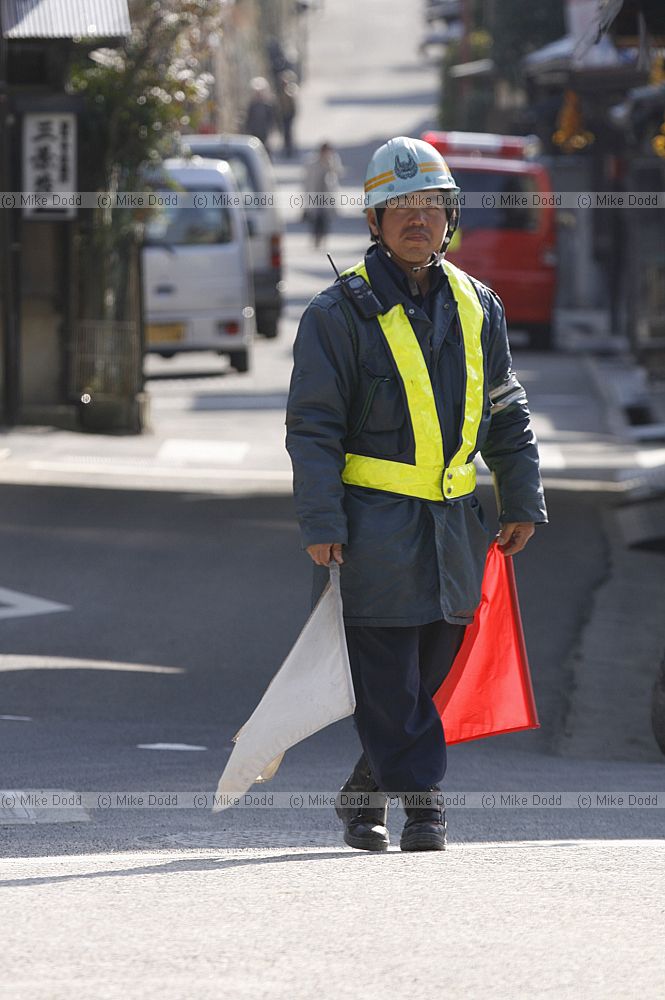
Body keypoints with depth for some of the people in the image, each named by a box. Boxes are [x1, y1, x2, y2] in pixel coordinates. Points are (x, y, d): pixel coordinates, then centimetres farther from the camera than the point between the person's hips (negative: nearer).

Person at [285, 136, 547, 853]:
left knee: (429, 669, 10)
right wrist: (320, 523, -13)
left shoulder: (475, 306, 11)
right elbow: (313, 425, -7)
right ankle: (422, 801, -2)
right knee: (387, 677, -7)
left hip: (452, 525, 5)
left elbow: (506, 415, 19)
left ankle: (365, 794, 23)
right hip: (374, 523, -5)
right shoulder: (341, 311, -5)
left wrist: (522, 503, 14)